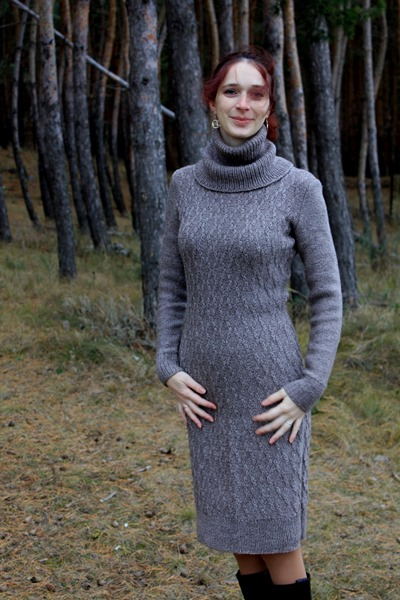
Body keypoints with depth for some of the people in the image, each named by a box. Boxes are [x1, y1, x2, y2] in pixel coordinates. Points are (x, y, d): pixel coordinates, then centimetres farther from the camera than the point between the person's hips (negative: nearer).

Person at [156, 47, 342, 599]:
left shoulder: (298, 187, -10)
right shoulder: (185, 185, 2)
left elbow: (327, 295, -6)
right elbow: (173, 285, 9)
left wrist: (308, 390, -13)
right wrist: (169, 369, -2)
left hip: (270, 384, -4)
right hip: (208, 387, 4)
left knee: (277, 536, 3)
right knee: (236, 533, 13)